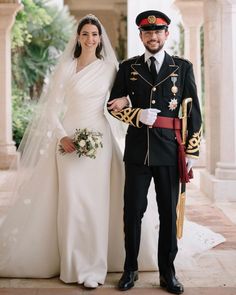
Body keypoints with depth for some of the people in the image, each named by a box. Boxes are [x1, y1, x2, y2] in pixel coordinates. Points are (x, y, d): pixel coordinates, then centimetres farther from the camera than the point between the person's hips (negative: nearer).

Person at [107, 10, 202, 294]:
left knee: (169, 213, 8)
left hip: (170, 152, -1)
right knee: (132, 211, 7)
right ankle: (130, 268, 23)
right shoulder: (128, 67, 9)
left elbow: (193, 111, 3)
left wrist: (191, 152, -2)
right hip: (137, 150, 1)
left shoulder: (183, 67, 5)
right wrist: (137, 115, -11)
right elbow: (113, 104, 8)